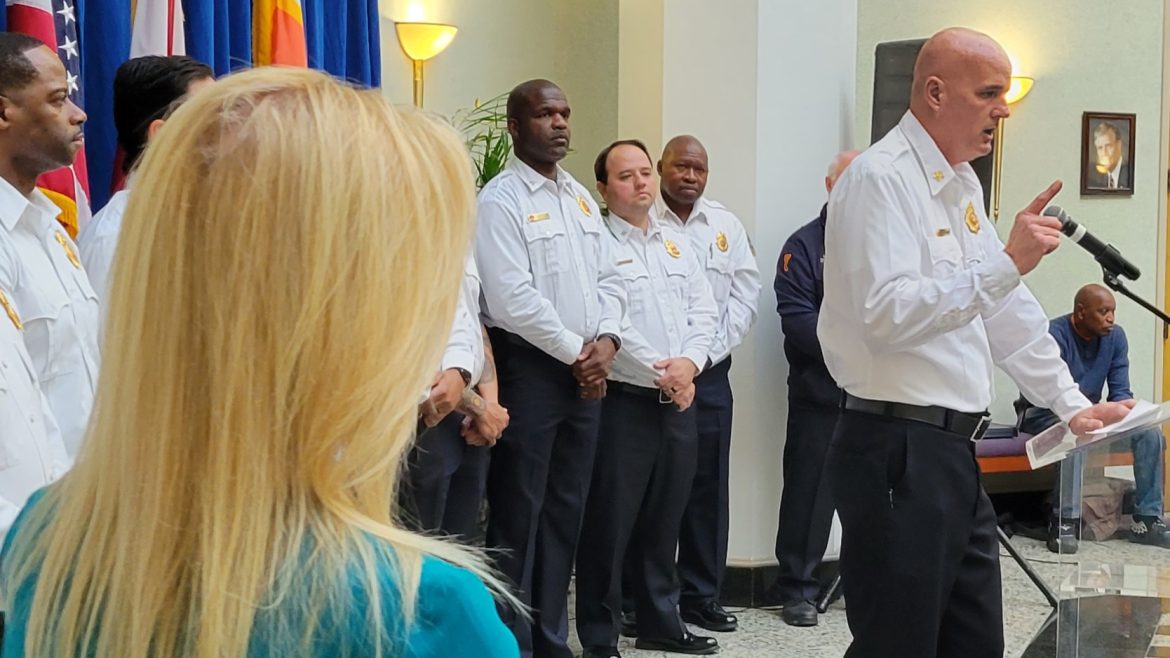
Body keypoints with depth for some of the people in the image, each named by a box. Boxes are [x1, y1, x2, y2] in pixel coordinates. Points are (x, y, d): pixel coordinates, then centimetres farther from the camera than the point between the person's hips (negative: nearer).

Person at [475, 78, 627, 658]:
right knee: (517, 516, -2)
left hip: (586, 373, 7)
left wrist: (606, 340, -5)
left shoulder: (581, 197, 15)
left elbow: (608, 279, 13)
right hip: (529, 368, -7)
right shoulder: (500, 201, -9)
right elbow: (513, 299, -17)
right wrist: (575, 352, -12)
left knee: (565, 512, 12)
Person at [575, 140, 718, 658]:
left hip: (678, 401, 6)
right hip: (623, 400, -6)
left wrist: (689, 362, -7)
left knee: (663, 520, 15)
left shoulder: (678, 245, 15)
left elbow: (703, 311, 11)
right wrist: (660, 373, -15)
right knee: (610, 523, -2)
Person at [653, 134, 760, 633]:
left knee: (708, 485, 5)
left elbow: (745, 295, 8)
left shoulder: (727, 226, 10)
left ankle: (701, 596, 15)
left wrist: (706, 352, -3)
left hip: (709, 372, 4)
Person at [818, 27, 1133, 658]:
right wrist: (1006, 262, -27)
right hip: (898, 451, -9)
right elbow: (888, 315, -25)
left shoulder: (961, 184, 16)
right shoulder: (881, 178, -13)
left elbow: (1007, 308, 23)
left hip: (950, 451, 9)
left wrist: (1070, 403, 21)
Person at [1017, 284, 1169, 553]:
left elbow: (1120, 391, -2)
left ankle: (1147, 520, -10)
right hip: (1042, 412, -6)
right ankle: (1064, 522, -36)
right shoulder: (1054, 335, -22)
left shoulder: (1115, 336, -2)